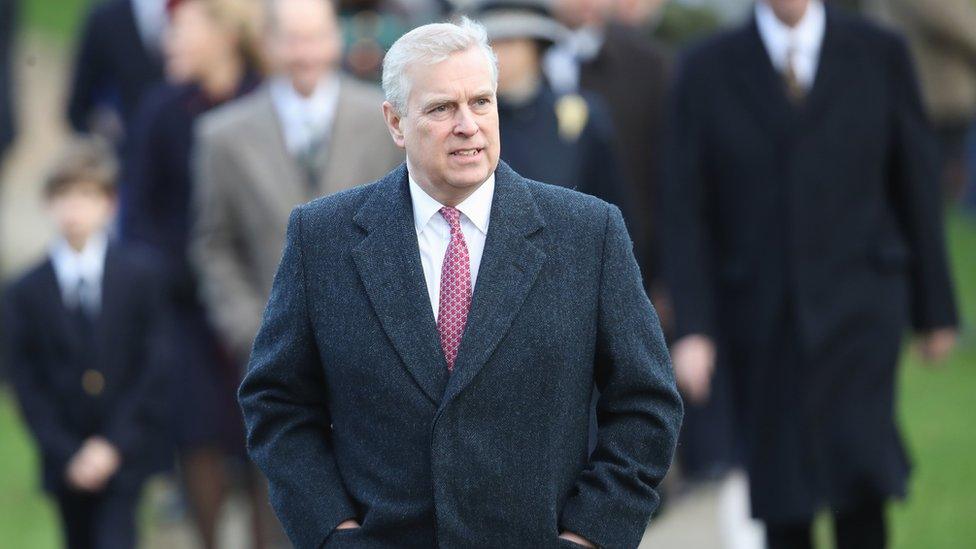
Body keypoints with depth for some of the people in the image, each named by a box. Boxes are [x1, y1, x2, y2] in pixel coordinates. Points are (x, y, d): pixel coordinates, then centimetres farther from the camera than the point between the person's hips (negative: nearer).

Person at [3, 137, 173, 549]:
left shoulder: (141, 275, -1)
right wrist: (69, 456, -9)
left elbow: (158, 366, -4)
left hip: (127, 452, -2)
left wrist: (115, 445, -10)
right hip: (68, 463, 2)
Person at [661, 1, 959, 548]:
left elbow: (917, 182, 7)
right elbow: (685, 211, 0)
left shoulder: (880, 54, 2)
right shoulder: (707, 70, 2)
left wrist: (935, 308, 9)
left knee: (860, 470, -18)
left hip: (859, 307, -1)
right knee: (782, 505, 3)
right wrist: (692, 328, -10)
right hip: (759, 312, 1)